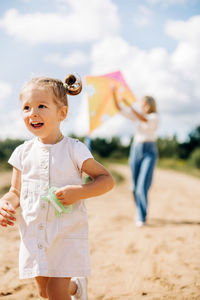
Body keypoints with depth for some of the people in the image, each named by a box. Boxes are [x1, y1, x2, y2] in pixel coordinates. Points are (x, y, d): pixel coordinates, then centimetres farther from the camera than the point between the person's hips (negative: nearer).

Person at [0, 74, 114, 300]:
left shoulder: (73, 150, -10)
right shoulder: (23, 153, 1)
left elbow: (106, 179, -6)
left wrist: (78, 192, -22)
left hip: (67, 234, -4)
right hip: (33, 236, 4)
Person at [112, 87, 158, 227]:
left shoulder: (154, 117, 0)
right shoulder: (138, 115, 15)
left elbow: (145, 120, -23)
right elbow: (119, 109, 11)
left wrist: (130, 106, -26)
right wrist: (114, 95, -2)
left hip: (149, 151, -5)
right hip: (136, 150, 5)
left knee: (143, 185, -16)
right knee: (135, 186, 7)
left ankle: (142, 217, -15)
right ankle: (140, 211, 25)